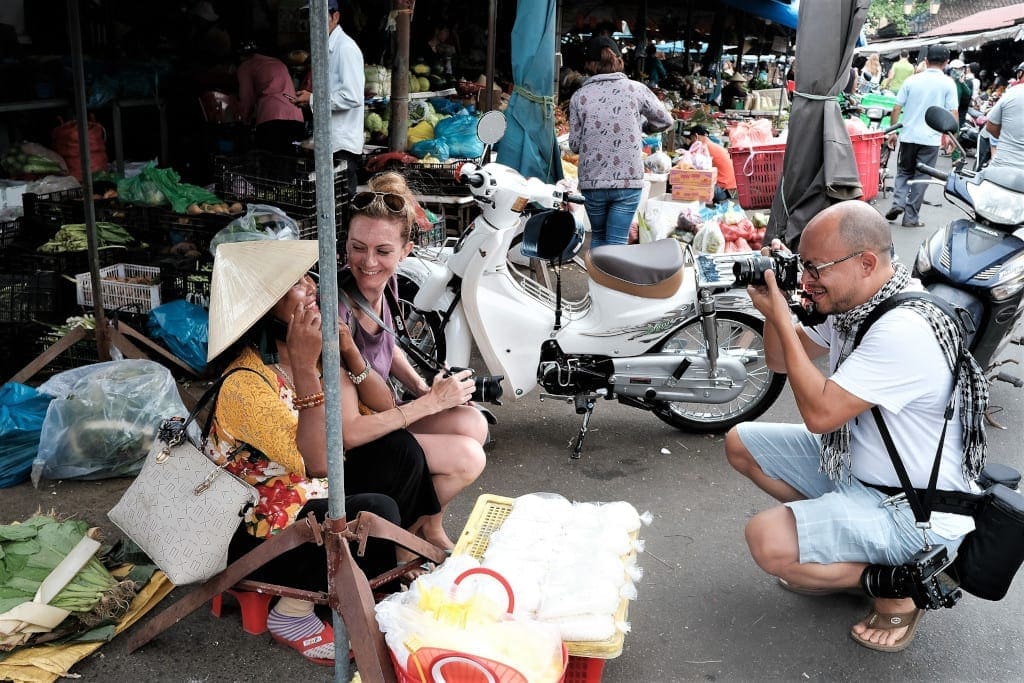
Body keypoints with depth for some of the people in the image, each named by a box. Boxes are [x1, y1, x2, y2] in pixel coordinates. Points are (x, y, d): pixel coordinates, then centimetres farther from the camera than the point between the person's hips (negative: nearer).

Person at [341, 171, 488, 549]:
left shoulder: (385, 282, -7)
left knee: (473, 424, -7)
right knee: (467, 458, -16)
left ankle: (428, 526, 13)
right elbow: (346, 431, -30)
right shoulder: (337, 310, -31)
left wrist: (422, 387, -3)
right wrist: (431, 402, -23)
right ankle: (417, 532, 14)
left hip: (378, 411, 8)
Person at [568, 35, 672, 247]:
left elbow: (574, 144, 2)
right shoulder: (636, 89, -1)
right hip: (628, 181, -1)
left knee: (598, 237, 19)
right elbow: (665, 122, 10)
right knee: (616, 242, 3)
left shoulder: (579, 96, -1)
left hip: (592, 181, 1)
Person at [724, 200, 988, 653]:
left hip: (916, 513, -10)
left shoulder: (906, 331, -30)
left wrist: (780, 317, -23)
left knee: (767, 540, -26)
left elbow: (820, 413, -29)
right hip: (850, 464, 10)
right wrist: (775, 297, -6)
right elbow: (780, 362, 12)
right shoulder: (849, 302, -1)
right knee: (740, 444, 10)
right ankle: (839, 543, 13)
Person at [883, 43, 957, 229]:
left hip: (908, 136, 2)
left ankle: (898, 202, -3)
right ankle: (911, 217, 7)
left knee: (904, 171, 19)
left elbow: (896, 109, 3)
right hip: (931, 138, -2)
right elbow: (953, 113, -6)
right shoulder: (948, 83, -3)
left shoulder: (912, 80, 3)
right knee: (921, 177, 6)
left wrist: (893, 132, 12)